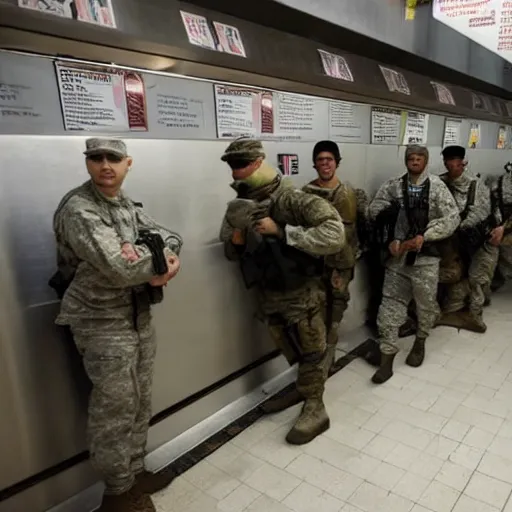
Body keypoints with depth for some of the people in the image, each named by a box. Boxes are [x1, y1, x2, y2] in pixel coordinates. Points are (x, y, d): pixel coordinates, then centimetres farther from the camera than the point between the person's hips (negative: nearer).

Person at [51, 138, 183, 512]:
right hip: (103, 324, -8)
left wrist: (155, 256, -19)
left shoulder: (129, 207, 10)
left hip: (140, 317, 8)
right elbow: (119, 268, -28)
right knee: (115, 409, 4)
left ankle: (135, 471, 37)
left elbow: (171, 238, 3)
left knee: (141, 402, 17)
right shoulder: (78, 209, -17)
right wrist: (160, 260, -12)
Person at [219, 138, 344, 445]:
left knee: (311, 352, 10)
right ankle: (305, 387, 47)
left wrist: (281, 231, -31)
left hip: (301, 294, -6)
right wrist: (237, 238, -14)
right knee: (292, 351, 23)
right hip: (268, 295, 6)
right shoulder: (239, 206, 0)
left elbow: (334, 236, -30)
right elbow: (231, 253, 10)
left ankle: (315, 409, 27)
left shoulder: (293, 199, -20)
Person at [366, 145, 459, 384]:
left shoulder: (436, 186, -3)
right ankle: (386, 358, 10)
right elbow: (374, 212, 0)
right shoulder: (393, 186, 1)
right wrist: (390, 239, -10)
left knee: (426, 305, 12)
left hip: (425, 256, -1)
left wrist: (424, 237, -18)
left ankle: (420, 343, 40)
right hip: (398, 254, 1)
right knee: (391, 304, 2)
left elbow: (452, 218, -8)